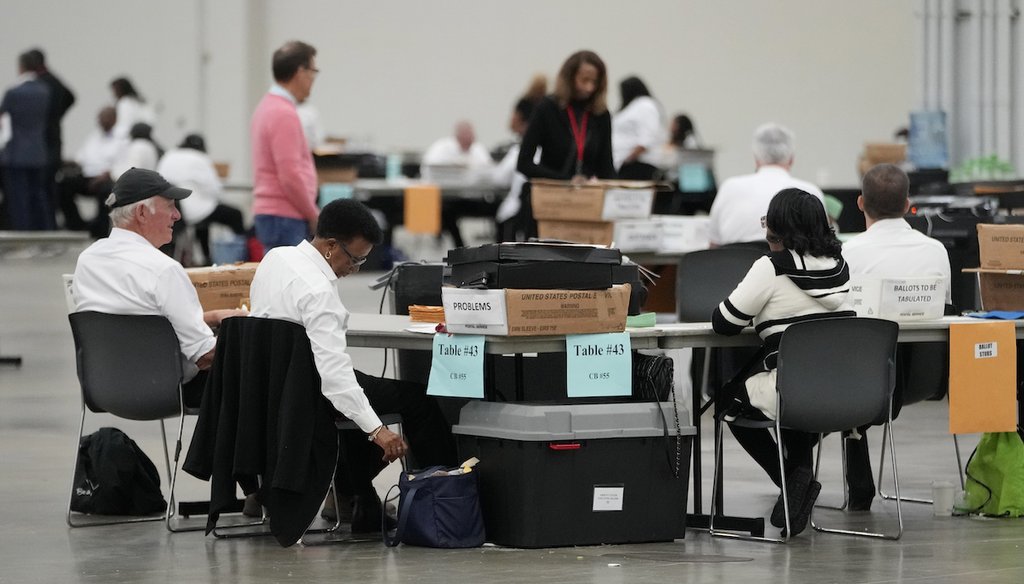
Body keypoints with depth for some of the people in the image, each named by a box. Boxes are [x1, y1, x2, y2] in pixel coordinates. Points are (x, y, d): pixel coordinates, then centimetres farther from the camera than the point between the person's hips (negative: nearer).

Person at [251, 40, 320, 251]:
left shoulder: (269, 106, 15)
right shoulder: (284, 114, -17)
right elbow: (290, 177, -21)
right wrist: (314, 215, -10)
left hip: (272, 212, 10)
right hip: (285, 218, -10)